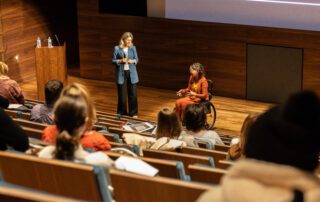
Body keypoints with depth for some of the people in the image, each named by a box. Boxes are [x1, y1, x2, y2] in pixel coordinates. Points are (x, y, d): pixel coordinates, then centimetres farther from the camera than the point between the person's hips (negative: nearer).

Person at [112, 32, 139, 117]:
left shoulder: (133, 48, 4)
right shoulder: (117, 48, -2)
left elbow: (137, 59, 9)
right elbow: (113, 60, 0)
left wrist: (133, 61, -13)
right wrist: (120, 61, -17)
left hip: (131, 73, 2)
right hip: (121, 73, -2)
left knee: (133, 93, 2)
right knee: (122, 94, 3)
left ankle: (133, 112, 13)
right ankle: (122, 112, 18)